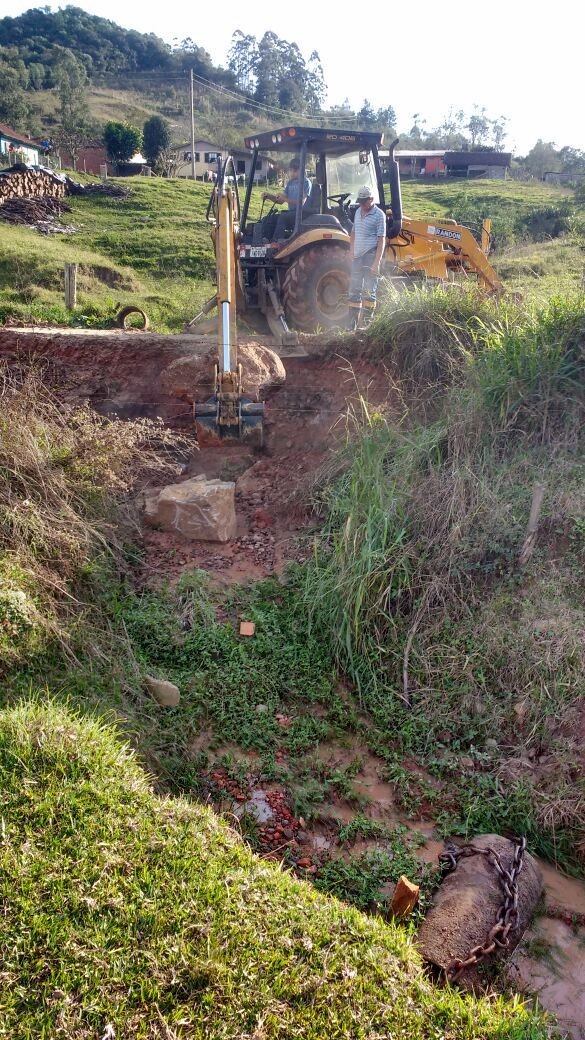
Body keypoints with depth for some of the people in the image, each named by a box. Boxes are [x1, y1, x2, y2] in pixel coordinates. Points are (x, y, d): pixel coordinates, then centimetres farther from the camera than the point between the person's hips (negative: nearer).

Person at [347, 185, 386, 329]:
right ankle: (353, 324, 15)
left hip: (370, 257, -7)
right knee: (354, 290, 9)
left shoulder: (379, 215, -8)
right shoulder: (358, 212, 11)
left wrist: (377, 263, -18)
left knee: (369, 291, -4)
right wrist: (351, 251, 11)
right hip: (357, 257, 7)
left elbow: (381, 240, -11)